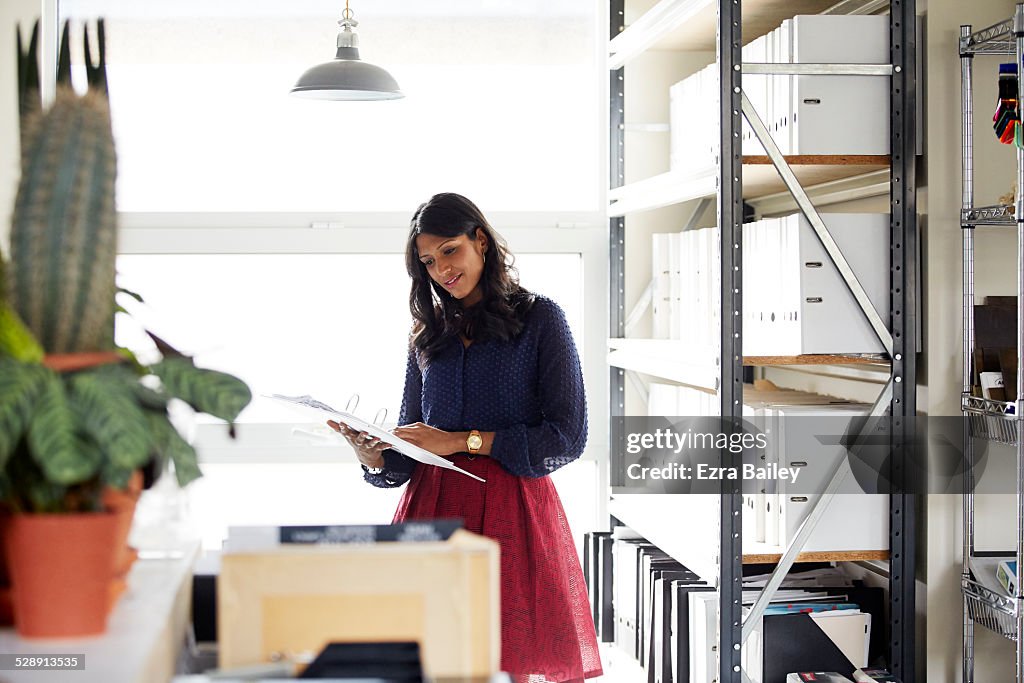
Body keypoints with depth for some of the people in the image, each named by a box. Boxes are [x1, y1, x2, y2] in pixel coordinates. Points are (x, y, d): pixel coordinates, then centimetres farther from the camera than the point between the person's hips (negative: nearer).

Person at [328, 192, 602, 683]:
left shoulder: (540, 319, 4)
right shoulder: (429, 333, 17)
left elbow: (567, 437, -5)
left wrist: (462, 441, -8)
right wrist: (374, 457, -7)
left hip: (511, 511, -3)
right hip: (433, 507, 4)